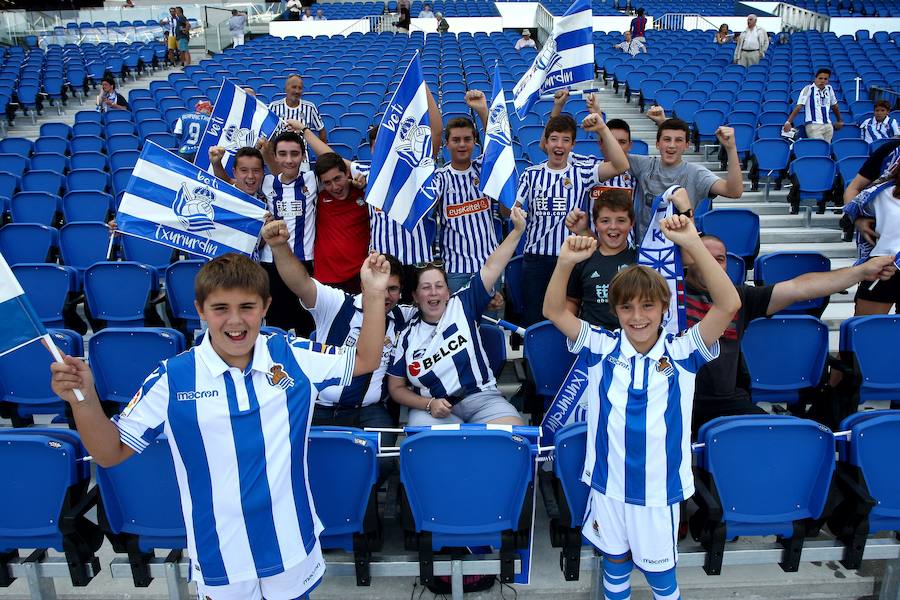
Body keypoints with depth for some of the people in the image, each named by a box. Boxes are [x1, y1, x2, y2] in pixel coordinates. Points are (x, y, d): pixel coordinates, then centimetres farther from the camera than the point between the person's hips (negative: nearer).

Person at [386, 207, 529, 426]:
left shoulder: (463, 305, 5)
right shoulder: (407, 336, 5)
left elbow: (491, 268, -2)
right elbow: (396, 387, 10)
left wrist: (517, 230, -10)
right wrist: (428, 404, -7)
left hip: (482, 398, 1)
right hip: (432, 408, -1)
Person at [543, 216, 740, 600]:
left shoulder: (682, 353, -10)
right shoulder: (601, 349, -6)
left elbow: (728, 305, -21)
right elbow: (553, 311, -11)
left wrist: (693, 244, -32)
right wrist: (566, 263, -29)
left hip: (660, 488, -1)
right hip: (608, 485, 1)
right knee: (615, 563, 22)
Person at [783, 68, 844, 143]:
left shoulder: (829, 89, 14)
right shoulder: (808, 89, -3)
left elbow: (834, 106, 26)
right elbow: (798, 107, -11)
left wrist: (839, 121, 32)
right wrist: (788, 122, -21)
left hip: (828, 126, 6)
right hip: (813, 125, -6)